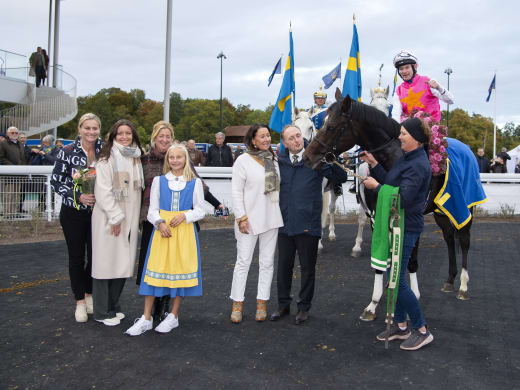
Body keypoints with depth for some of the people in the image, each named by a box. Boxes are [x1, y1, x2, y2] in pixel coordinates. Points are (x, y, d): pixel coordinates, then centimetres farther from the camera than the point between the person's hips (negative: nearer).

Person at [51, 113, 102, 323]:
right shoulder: (67, 152, -7)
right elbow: (56, 181, -6)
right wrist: (78, 196, -18)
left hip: (98, 211, 2)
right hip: (73, 212, -2)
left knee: (96, 255, 5)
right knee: (77, 256, 6)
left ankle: (89, 294, 29)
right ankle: (80, 301, 20)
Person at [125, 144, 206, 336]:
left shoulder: (195, 182, 6)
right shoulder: (159, 180, 9)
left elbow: (199, 210, 6)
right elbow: (152, 209, 8)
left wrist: (184, 216, -12)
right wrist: (160, 223, -11)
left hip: (184, 230, 0)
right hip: (162, 229, 1)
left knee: (181, 269, 2)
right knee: (155, 269, -3)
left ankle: (173, 316, 15)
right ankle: (146, 318, 4)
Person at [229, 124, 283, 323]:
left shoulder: (273, 160, 10)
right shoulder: (243, 160, -5)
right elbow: (236, 192, -8)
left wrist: (281, 213, 11)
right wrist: (241, 217, -13)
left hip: (271, 218, 5)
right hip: (249, 219, -5)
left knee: (267, 262, 8)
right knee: (243, 262, -1)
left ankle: (262, 303, 16)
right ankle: (237, 303, 9)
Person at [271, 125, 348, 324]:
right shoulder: (279, 161, 4)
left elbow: (341, 178, -10)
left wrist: (332, 161, -25)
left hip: (308, 225, -3)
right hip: (285, 224, 3)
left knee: (307, 268, 9)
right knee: (284, 266, 14)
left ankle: (304, 306, 24)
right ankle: (283, 304, 30)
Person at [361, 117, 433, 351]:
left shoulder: (418, 165, -21)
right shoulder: (406, 158, 11)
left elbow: (402, 198, -27)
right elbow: (391, 183, 15)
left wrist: (375, 186, -17)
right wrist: (373, 164, 7)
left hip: (406, 228, -10)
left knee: (396, 280, -4)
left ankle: (422, 331, 10)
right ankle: (400, 326, 29)